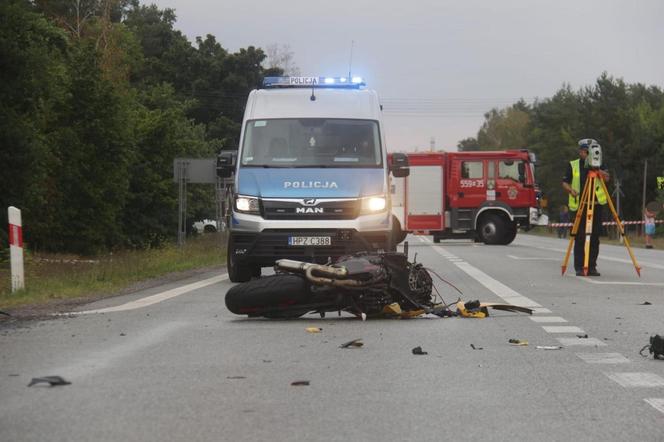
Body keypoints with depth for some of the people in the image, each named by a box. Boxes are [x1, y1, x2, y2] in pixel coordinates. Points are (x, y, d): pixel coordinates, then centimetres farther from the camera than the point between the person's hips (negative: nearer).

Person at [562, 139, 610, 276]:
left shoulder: (599, 165, 9)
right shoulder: (573, 165, 7)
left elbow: (607, 178, -7)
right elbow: (565, 182, 6)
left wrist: (597, 169, -25)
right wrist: (571, 190, -14)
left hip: (596, 206, 1)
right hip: (578, 206, -1)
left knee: (594, 238, 2)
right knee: (579, 238, -4)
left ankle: (592, 267, 9)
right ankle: (579, 267, 2)